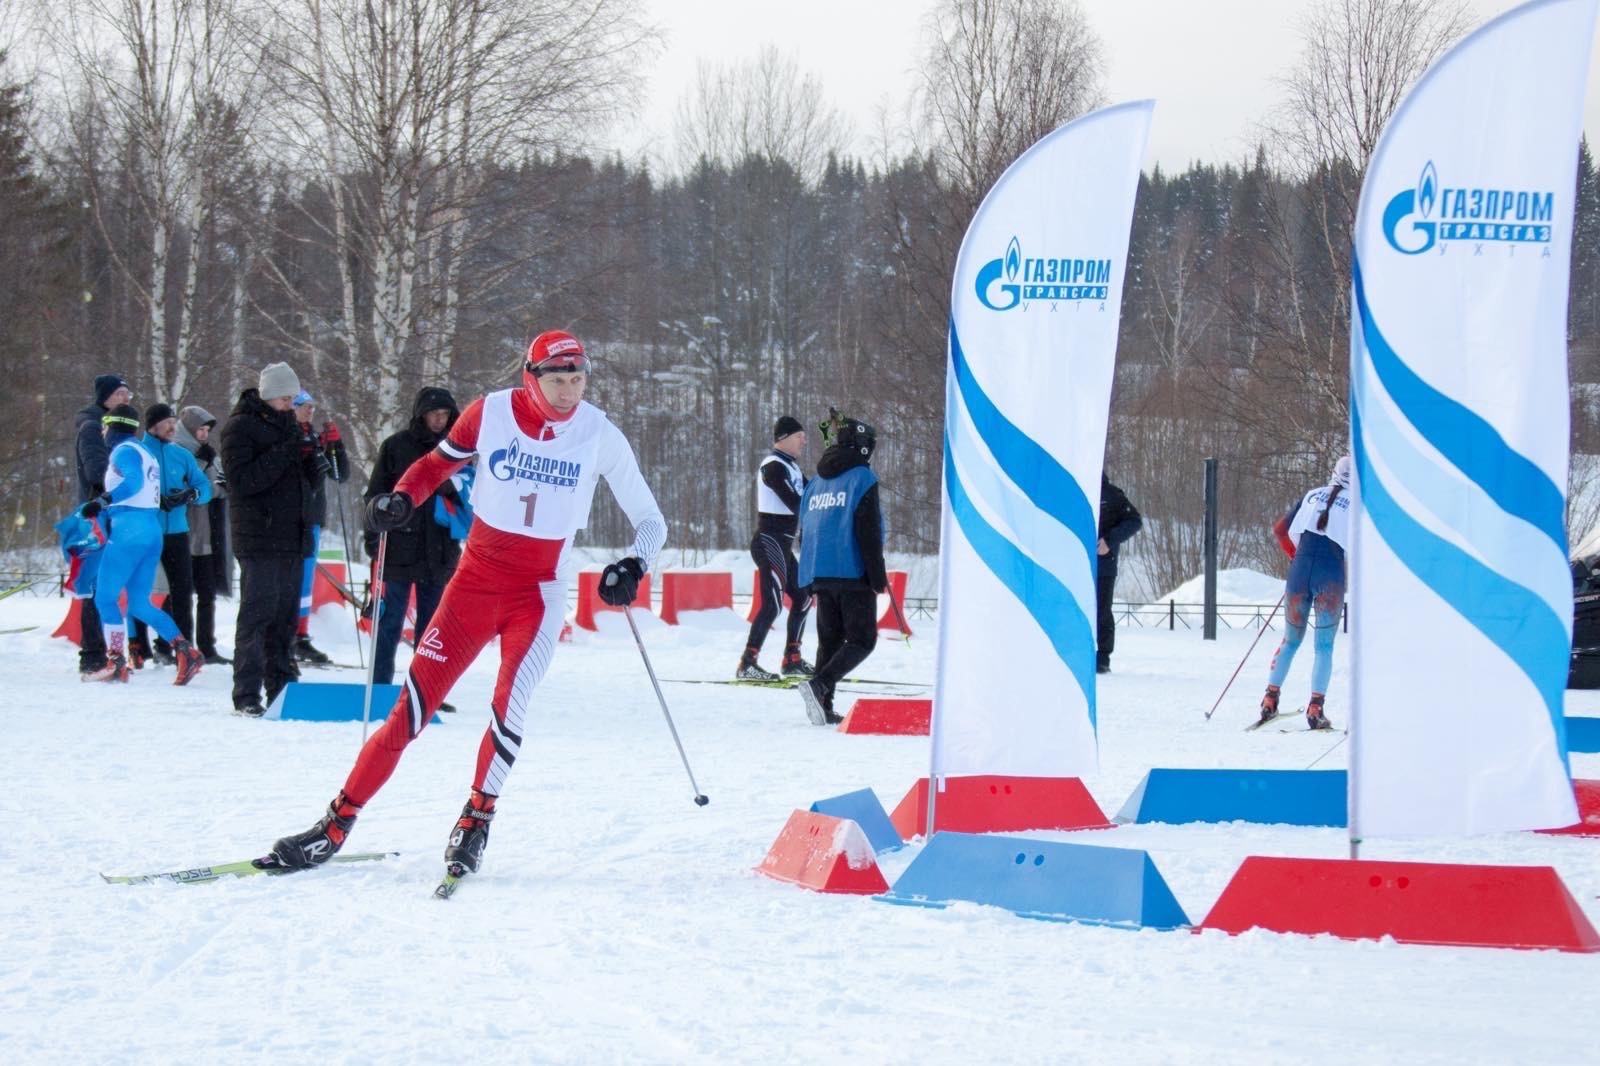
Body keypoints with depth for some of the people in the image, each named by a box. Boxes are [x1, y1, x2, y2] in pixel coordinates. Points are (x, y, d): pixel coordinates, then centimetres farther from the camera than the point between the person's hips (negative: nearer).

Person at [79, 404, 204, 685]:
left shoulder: (123, 451, -5)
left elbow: (134, 481, -23)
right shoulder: (145, 453, 22)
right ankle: (184, 650, -5)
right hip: (152, 532, 9)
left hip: (129, 532, -9)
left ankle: (115, 663, -9)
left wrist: (103, 501, -27)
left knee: (105, 597, -3)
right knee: (139, 604, 9)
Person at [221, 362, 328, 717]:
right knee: (258, 611, -10)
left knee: (286, 614, 9)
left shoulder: (287, 425, 20)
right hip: (259, 537, -8)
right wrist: (282, 456, -22)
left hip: (292, 537, 8)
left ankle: (282, 687, 14)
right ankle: (247, 694, -10)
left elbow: (303, 486, 23)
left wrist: (314, 468, 1)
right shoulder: (240, 426, -4)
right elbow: (242, 480, -15)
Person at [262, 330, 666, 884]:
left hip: (538, 593, -1)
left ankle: (475, 822, -4)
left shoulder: (600, 435, -7)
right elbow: (439, 462, 12)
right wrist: (401, 498, -8)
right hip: (475, 581, 1)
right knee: (410, 707, -4)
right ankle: (336, 826, 5)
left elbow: (650, 520, -1)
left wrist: (633, 566, -20)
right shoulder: (492, 412, -6)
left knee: (508, 706, -24)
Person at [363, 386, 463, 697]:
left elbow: (464, 497, 21)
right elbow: (376, 494, 1)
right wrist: (374, 538, -5)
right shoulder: (396, 446, 0)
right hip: (399, 548, -4)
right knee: (390, 621, -1)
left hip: (439, 550, 4)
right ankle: (380, 687, 2)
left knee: (432, 624, 8)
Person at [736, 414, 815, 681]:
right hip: (770, 542, -10)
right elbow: (794, 503, -21)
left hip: (782, 545, 10)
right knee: (772, 603, -14)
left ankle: (792, 660, 22)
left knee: (802, 598, 15)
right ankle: (747, 665, -16)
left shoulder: (789, 465, 18)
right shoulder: (774, 466, -13)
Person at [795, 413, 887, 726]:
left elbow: (804, 532, 18)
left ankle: (824, 707, 5)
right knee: (862, 640, -4)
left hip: (819, 574, 7)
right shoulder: (862, 479, -6)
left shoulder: (815, 483, 16)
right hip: (853, 573, -7)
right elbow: (868, 531, -12)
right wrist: (877, 574, -10)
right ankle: (819, 686, -25)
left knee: (829, 639, 13)